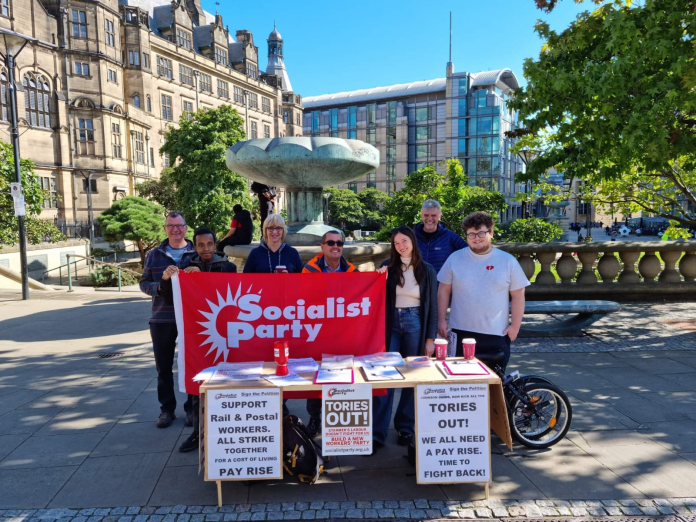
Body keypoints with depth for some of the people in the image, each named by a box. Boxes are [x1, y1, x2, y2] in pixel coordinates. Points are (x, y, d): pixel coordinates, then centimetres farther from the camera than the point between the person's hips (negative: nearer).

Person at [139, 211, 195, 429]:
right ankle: (167, 408, 25)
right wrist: (161, 282, -14)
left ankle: (192, 407, 22)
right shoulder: (154, 255, 7)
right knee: (164, 366, 10)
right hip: (161, 319, 2)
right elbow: (144, 283, 6)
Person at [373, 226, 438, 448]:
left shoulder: (427, 270, 2)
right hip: (391, 324, 0)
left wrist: (430, 338, -1)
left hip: (415, 325, 0)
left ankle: (406, 427, 23)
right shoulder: (388, 267, 2)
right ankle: (378, 431, 2)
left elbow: (432, 306, 3)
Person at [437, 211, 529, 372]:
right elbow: (443, 291, 5)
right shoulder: (455, 259, 1)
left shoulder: (508, 261, 0)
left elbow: (518, 295, 2)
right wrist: (442, 320, 1)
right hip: (461, 333, 1)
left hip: (496, 335, 0)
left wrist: (515, 325, -2)